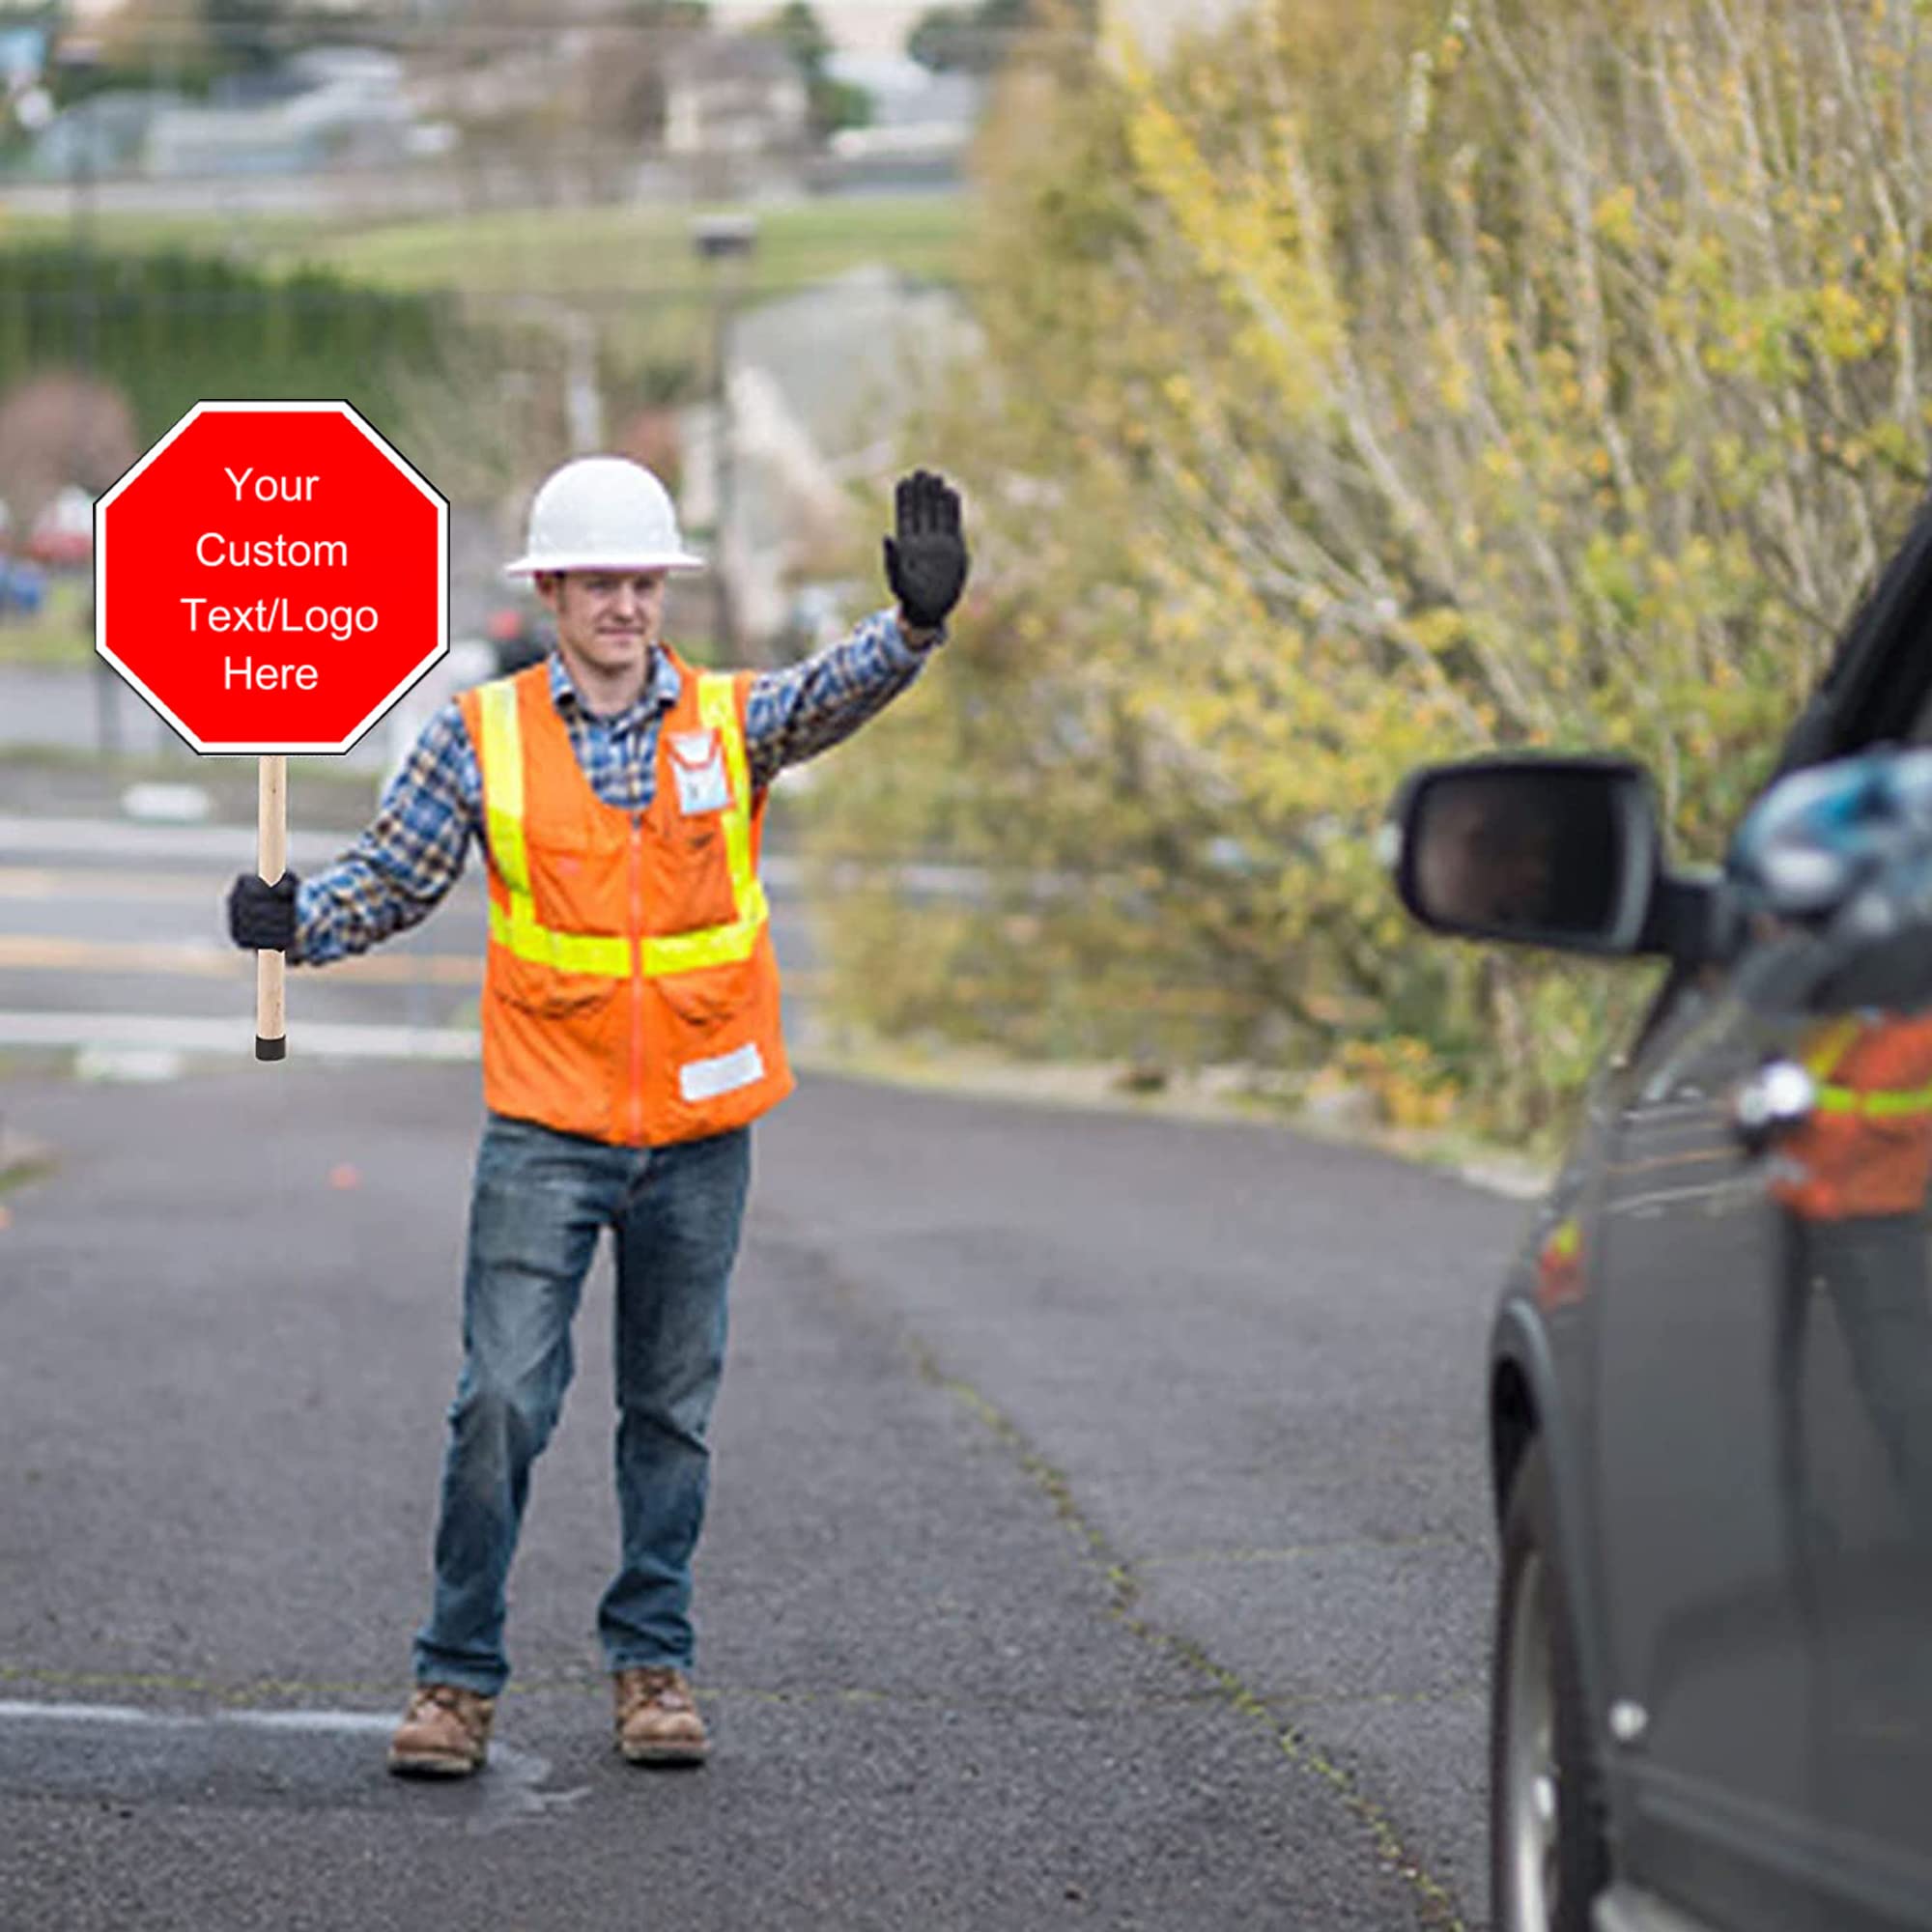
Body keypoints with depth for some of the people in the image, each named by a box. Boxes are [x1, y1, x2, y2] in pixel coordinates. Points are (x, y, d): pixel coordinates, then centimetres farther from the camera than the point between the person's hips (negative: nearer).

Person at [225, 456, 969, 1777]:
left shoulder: (730, 720, 1)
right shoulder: (482, 736, -1)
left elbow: (837, 693, -17)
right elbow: (396, 878, 3)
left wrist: (916, 624, -38)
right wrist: (299, 919, -16)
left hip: (698, 1134, 2)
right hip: (546, 1131, -2)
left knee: (674, 1410, 10)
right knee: (503, 1398, -7)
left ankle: (653, 1663, 22)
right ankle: (460, 1675, 3)